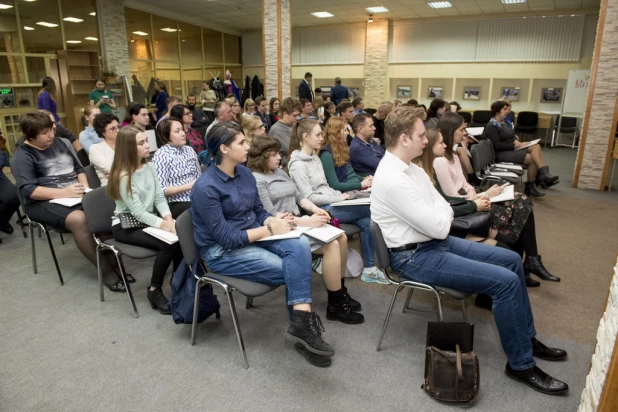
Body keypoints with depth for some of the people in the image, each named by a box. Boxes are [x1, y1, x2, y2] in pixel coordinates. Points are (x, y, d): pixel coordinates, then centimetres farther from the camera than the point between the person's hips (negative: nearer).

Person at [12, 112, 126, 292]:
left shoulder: (57, 142, 14)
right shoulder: (23, 155, -4)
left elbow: (78, 167, 21)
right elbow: (28, 190, -15)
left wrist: (85, 186, 1)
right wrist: (62, 192, -24)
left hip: (75, 195, 6)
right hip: (45, 202, -6)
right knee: (78, 219, -36)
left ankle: (114, 262, -19)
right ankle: (107, 272, -27)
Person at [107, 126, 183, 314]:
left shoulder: (150, 167, 3)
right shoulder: (123, 176, -18)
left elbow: (159, 197, 2)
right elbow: (138, 212, -21)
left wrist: (169, 218, -17)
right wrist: (164, 224, -31)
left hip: (148, 220, 6)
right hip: (126, 226, -6)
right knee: (168, 245, -27)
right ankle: (154, 291, -7)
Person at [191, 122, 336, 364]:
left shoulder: (244, 173, 3)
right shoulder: (206, 187, -19)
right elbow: (225, 238, -21)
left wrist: (273, 220, -12)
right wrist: (269, 230, -19)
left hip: (254, 237, 7)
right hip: (222, 252, -6)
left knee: (300, 245, -23)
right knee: (293, 270, -21)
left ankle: (302, 323, -22)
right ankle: (302, 322, -1)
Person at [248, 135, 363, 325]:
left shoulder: (280, 172, 17)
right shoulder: (256, 179, -11)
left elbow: (299, 197, 19)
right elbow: (270, 216, -19)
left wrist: (315, 209, -3)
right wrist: (306, 221, -23)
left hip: (298, 222, 8)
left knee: (341, 237, -7)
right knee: (331, 245, -23)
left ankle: (340, 291, 9)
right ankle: (336, 305, -11)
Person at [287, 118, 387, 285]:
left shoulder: (315, 158, 15)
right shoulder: (298, 164, -13)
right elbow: (309, 198, -18)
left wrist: (341, 195, 2)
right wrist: (337, 198, -14)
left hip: (330, 204, 8)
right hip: (320, 209, -8)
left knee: (367, 221, -12)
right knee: (371, 209, -12)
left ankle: (369, 269, -6)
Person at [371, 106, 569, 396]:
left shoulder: (410, 167, 6)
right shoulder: (393, 179, -26)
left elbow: (441, 209, 13)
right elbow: (440, 226, -22)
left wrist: (441, 213, -7)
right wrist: (441, 208, -3)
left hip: (433, 241, 10)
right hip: (416, 257, -10)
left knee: (511, 260, 11)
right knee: (506, 281, -16)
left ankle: (526, 338, 28)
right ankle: (521, 364, 5)